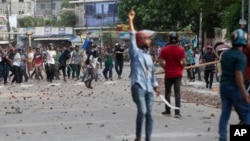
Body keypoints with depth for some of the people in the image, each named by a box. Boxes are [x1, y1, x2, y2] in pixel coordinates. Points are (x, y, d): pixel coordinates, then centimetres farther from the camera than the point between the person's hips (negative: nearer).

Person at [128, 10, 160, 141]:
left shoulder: (149, 57, 18)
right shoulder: (135, 52, 1)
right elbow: (132, 37, -10)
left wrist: (155, 85, 16)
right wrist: (131, 20, -16)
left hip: (149, 89, 6)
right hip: (138, 87, -6)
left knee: (149, 114, 3)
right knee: (142, 111, -19)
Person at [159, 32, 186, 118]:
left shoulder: (164, 49, -5)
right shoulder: (181, 50, -6)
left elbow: (161, 63, -9)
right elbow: (184, 63, -11)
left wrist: (166, 68, 9)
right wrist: (180, 67, 9)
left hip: (168, 74, 0)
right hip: (178, 74, 0)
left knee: (167, 92, 14)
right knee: (177, 93, 1)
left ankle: (167, 111, 19)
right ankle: (177, 112, -4)